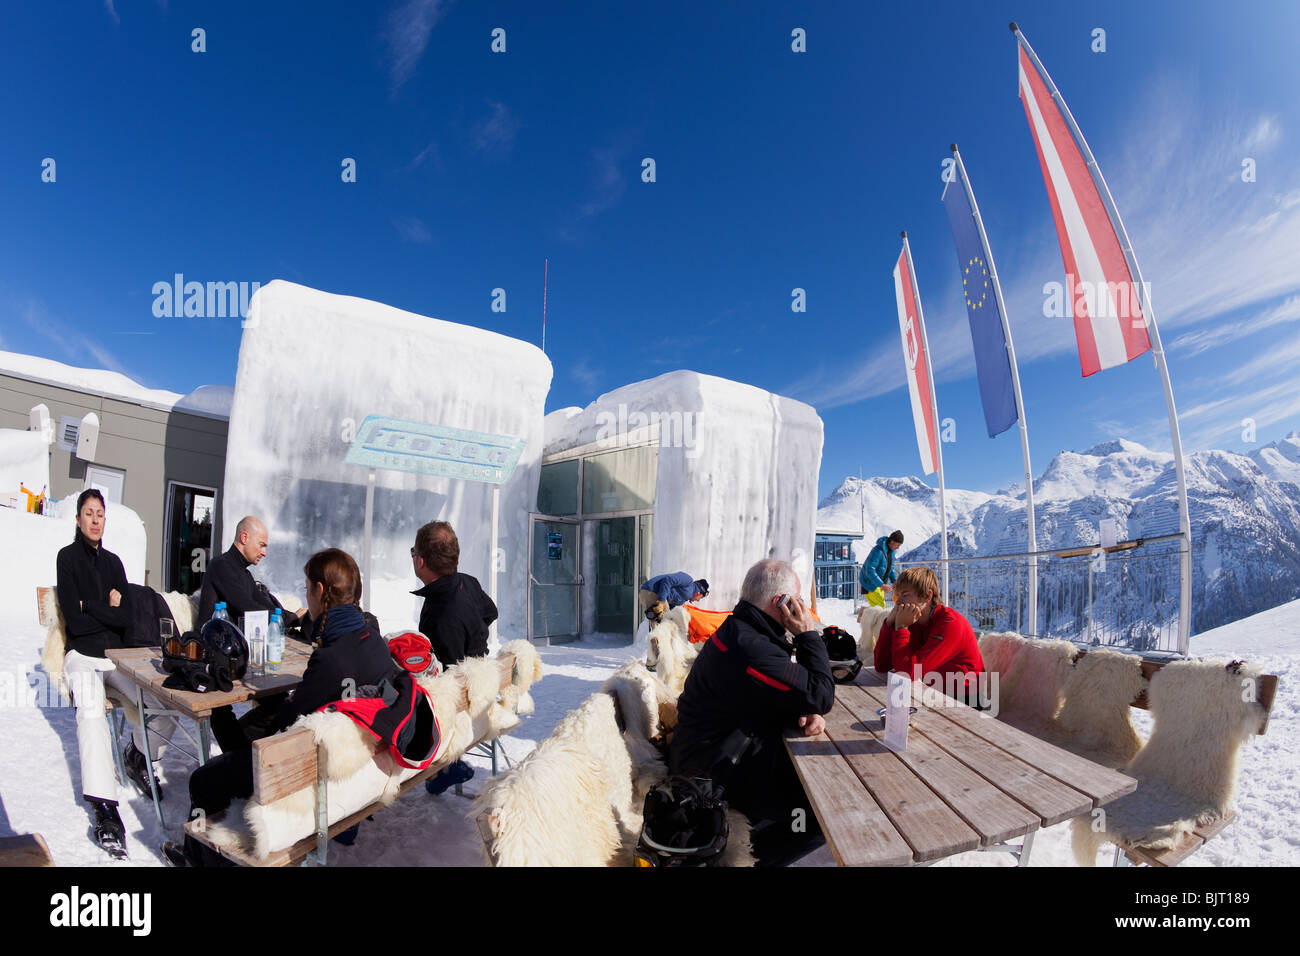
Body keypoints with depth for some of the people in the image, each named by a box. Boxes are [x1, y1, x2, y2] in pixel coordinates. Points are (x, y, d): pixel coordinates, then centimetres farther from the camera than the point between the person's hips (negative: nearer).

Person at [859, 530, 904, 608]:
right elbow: (870, 571, -30)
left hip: (878, 583, 9)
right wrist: (882, 585, -35)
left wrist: (894, 581, -3)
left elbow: (891, 567, 14)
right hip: (869, 582, -9)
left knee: (878, 607, 9)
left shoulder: (891, 550, 2)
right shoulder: (878, 551, -26)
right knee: (880, 607, -15)